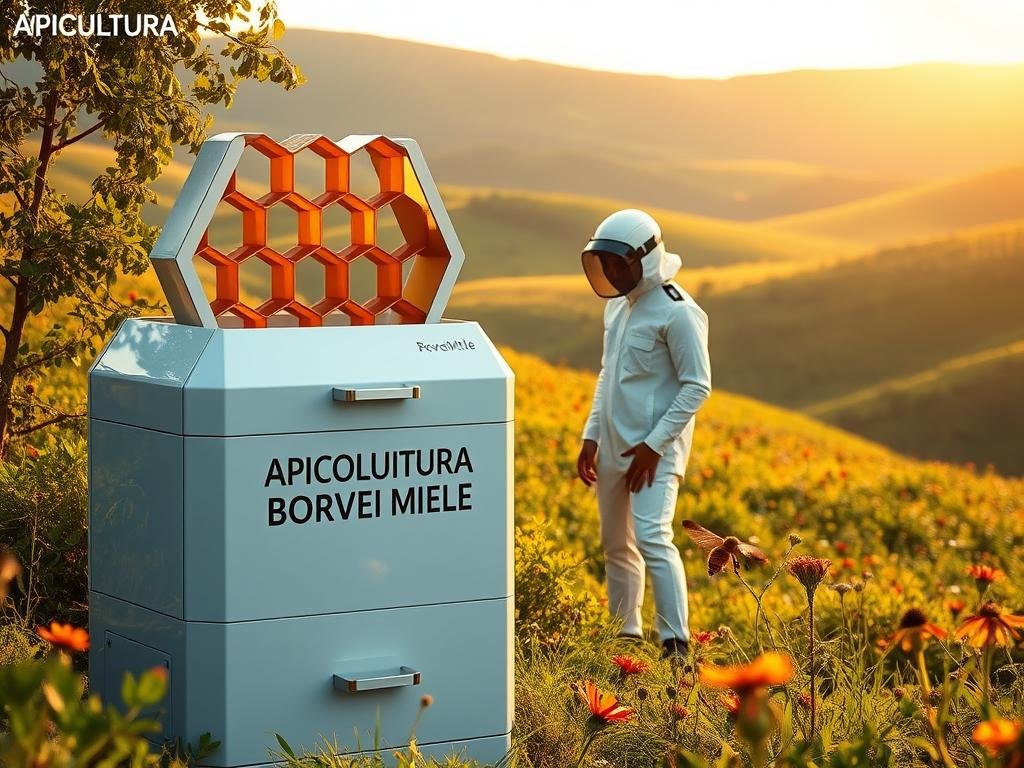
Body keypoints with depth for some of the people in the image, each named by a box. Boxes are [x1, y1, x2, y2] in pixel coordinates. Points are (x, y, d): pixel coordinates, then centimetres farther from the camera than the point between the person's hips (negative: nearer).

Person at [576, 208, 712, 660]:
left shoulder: (677, 313, -15)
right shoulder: (617, 305, 11)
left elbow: (697, 386, -15)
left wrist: (653, 445, -18)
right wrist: (591, 436, 12)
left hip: (656, 449, -8)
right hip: (614, 447, 8)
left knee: (652, 539, -18)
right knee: (616, 544, 12)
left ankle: (676, 644, -15)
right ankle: (625, 635, 23)